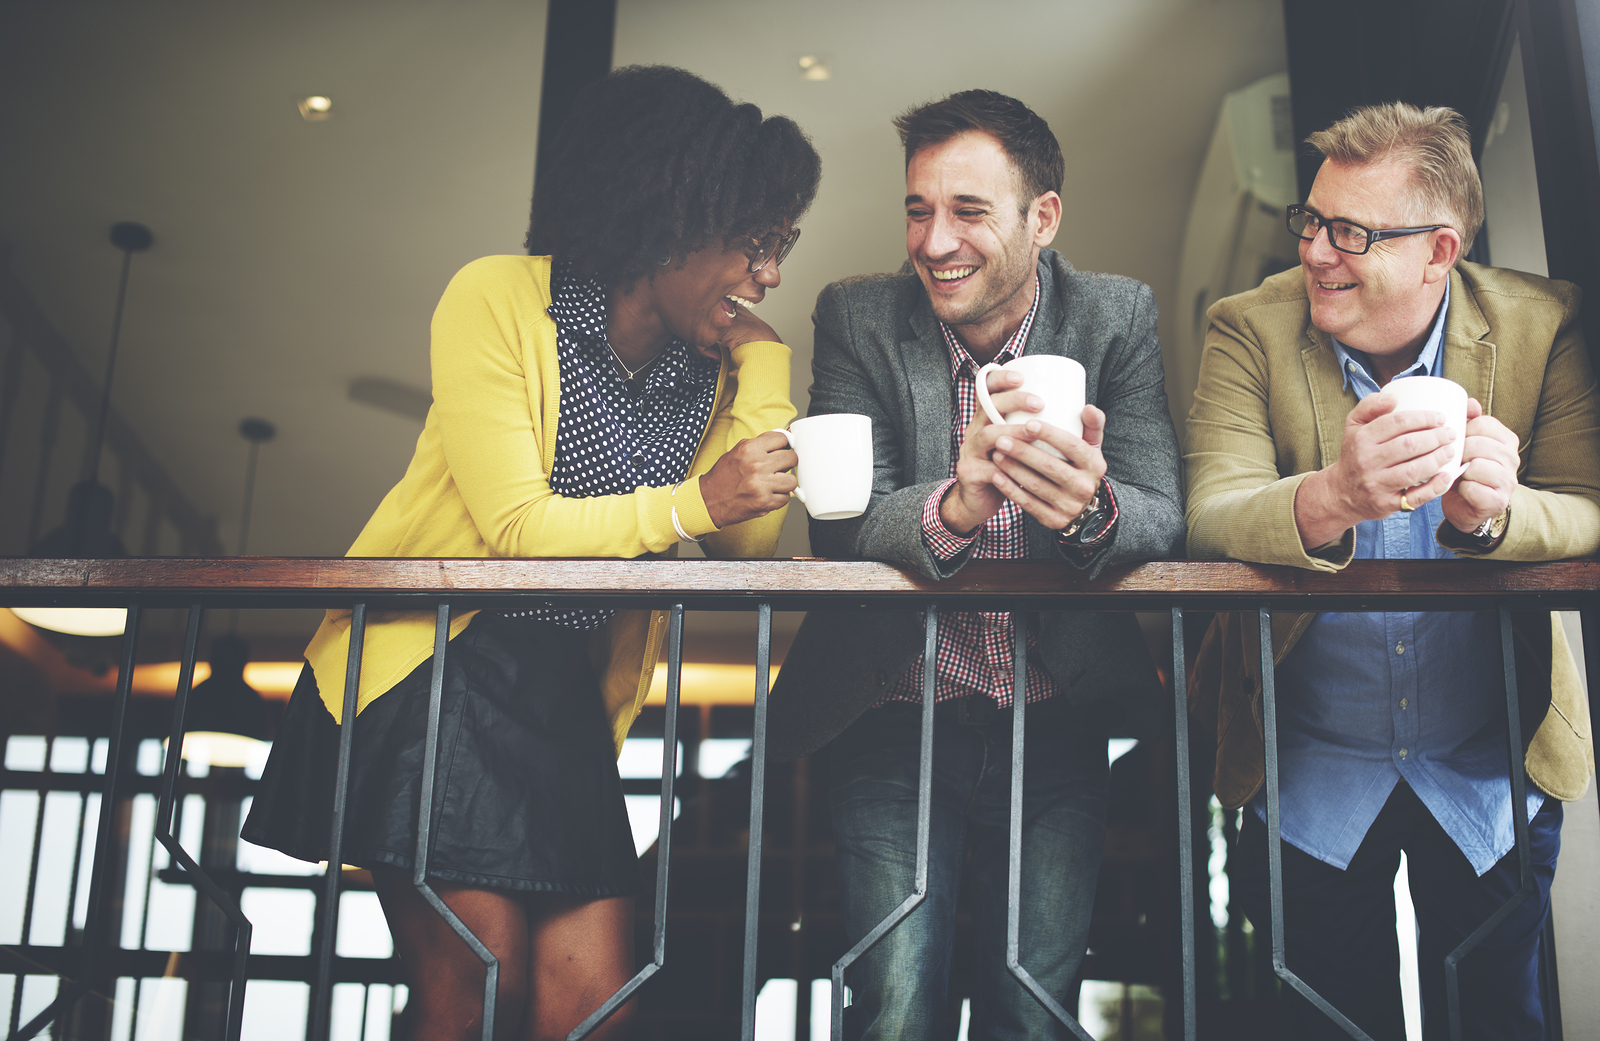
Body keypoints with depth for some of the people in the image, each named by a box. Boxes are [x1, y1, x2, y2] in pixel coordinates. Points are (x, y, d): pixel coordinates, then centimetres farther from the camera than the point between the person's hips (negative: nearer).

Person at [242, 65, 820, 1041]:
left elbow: (750, 546, -4)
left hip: (569, 701, 5)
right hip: (434, 673, -4)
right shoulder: (499, 299, -10)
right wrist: (691, 502, -28)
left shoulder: (718, 362, 5)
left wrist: (763, 365, -6)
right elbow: (517, 530, -16)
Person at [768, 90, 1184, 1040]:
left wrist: (1092, 509, -34)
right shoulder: (858, 319, -2)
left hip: (1058, 728, 1)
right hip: (898, 720, 0)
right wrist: (954, 505, -34)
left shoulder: (1118, 317, 0)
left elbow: (1165, 523, -10)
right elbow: (838, 526, -12)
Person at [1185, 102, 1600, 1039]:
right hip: (1310, 777, 0)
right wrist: (1329, 498, -46)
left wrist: (1494, 512, -39)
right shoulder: (1251, 329, -12)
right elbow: (1211, 519, -24)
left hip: (1493, 779, 1)